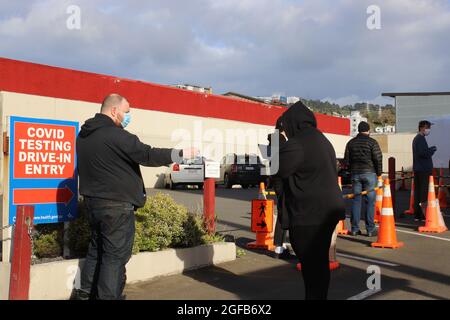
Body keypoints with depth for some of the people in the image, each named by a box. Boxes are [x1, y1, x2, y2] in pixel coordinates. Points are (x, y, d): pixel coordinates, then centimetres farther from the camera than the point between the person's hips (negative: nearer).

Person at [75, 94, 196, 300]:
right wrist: (180, 154, -9)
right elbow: (147, 155, -17)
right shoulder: (115, 135, -19)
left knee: (96, 250, 19)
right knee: (115, 255, -2)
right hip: (116, 205, -9)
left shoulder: (84, 135, 10)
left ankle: (86, 293, 26)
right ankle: (107, 297, 1)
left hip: (93, 201, 9)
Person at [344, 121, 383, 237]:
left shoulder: (351, 143, 9)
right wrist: (379, 173, 3)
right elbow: (378, 159, -7)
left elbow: (346, 160, 9)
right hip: (369, 173, -4)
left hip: (355, 174, 4)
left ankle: (354, 229, 8)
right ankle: (370, 229, 1)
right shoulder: (372, 142, -3)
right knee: (370, 201, 1)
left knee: (356, 200, 7)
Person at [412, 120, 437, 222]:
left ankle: (417, 215, 15)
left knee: (418, 192, 11)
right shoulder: (421, 139, -13)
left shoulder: (416, 138, 18)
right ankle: (423, 215, -6)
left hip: (418, 169, 10)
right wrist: (433, 149, -6)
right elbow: (424, 153, -21)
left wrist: (430, 150, 12)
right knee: (424, 193, -7)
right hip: (423, 170, -10)